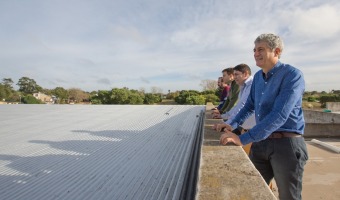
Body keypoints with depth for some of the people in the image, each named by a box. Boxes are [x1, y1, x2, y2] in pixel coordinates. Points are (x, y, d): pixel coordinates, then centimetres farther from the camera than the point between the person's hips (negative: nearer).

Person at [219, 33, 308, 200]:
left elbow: (279, 115, -27)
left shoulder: (292, 75, -15)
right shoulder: (257, 77, 7)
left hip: (286, 143, -6)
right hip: (260, 142, 6)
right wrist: (232, 125, 5)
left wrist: (243, 139, -32)